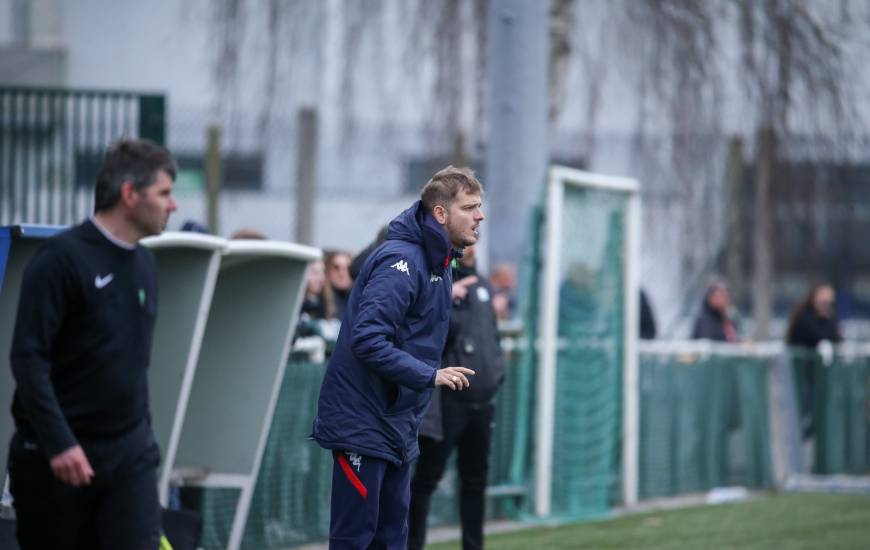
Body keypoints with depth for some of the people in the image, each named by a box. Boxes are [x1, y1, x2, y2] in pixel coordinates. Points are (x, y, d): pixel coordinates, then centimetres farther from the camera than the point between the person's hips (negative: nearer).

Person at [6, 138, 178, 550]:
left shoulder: (144, 263, 12)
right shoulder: (63, 259, -12)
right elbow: (28, 358, -18)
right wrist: (59, 444, -24)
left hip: (129, 453, 6)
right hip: (56, 459, -6)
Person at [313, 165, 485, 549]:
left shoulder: (437, 264, 11)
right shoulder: (401, 262, -19)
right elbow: (368, 340, -27)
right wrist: (430, 375, -27)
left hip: (397, 427, 9)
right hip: (362, 423, -9)